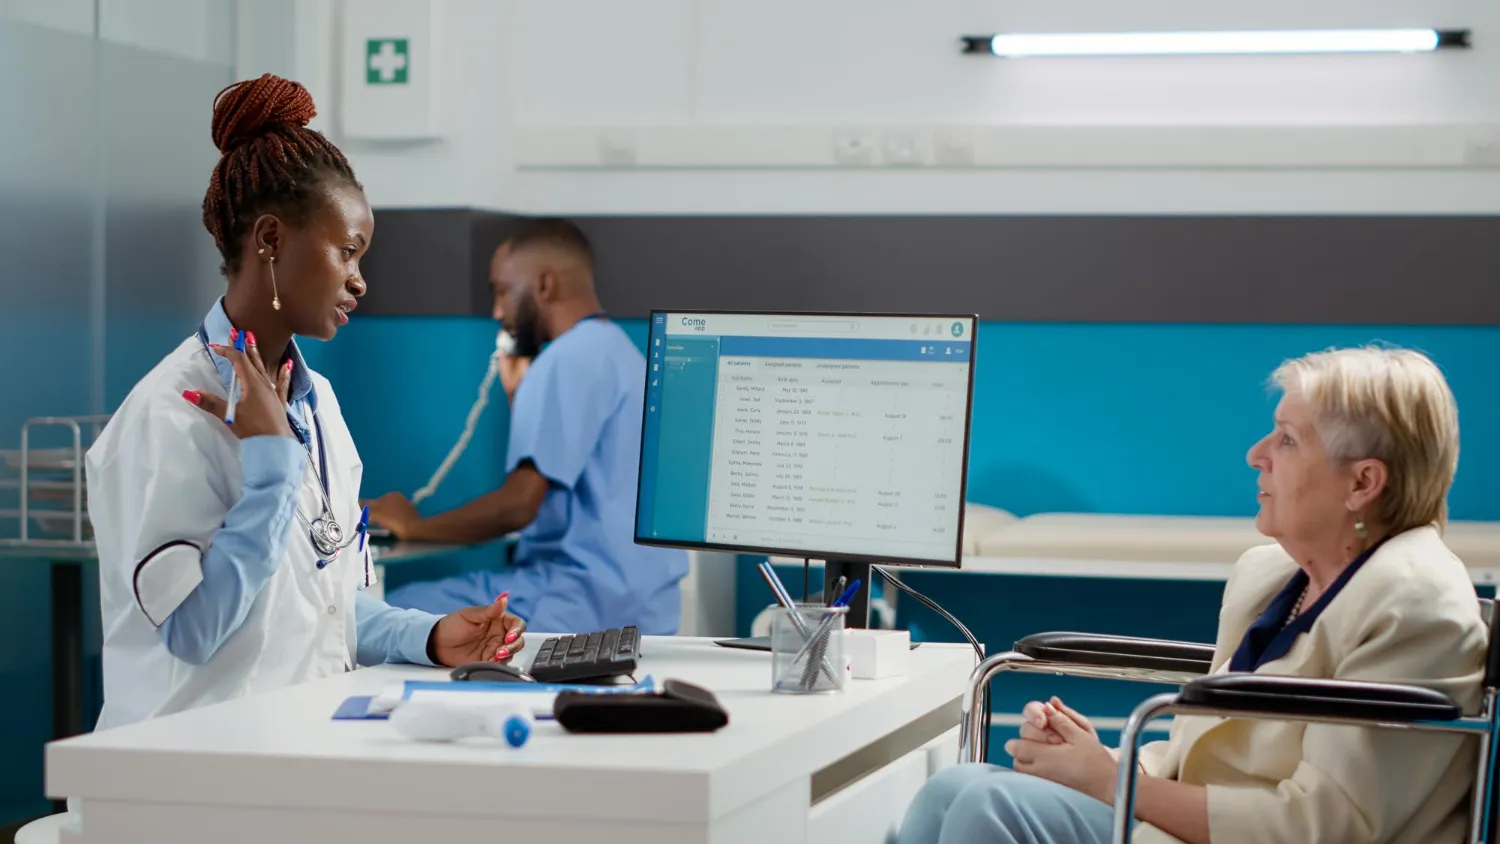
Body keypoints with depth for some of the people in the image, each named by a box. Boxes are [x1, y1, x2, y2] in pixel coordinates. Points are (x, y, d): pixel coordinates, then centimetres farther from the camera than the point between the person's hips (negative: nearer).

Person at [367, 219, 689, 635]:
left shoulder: (569, 358, -12)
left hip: (591, 598, -11)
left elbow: (518, 506, -19)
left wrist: (413, 525, -5)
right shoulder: (618, 352, 20)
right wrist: (519, 395, 21)